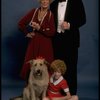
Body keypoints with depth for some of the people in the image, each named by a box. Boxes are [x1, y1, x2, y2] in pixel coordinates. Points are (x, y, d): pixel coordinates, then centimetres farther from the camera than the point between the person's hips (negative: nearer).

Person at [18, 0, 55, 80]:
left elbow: (52, 32, -10)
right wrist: (27, 33, 3)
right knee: (30, 65, 2)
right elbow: (21, 23, 12)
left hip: (45, 45, -3)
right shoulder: (34, 12, 5)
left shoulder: (51, 15, -3)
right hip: (33, 44, 3)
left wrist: (39, 28, -16)